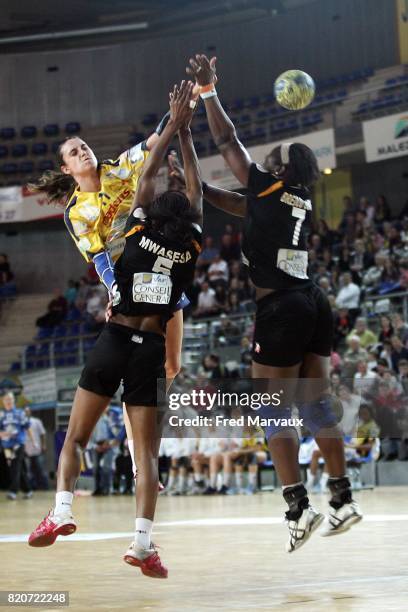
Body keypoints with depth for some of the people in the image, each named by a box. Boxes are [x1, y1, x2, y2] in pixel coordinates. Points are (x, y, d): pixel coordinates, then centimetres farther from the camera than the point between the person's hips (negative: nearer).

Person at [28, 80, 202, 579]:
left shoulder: (138, 233, 1)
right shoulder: (190, 247, 3)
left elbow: (148, 175, 11)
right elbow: (195, 190, 16)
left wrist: (174, 125, 19)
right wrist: (186, 132, 22)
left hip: (114, 339, -1)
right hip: (151, 350, 1)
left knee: (75, 436, 8)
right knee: (147, 450, 1)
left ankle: (62, 511, -12)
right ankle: (142, 543, -11)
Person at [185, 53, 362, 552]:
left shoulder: (269, 189, -5)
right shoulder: (301, 202, 14)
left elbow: (227, 142, 0)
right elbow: (246, 208, 29)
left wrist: (207, 91, 7)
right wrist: (201, 189, 33)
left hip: (280, 310, -7)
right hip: (313, 304, 7)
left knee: (275, 413, -2)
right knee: (317, 406, 13)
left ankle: (298, 510, -7)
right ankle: (342, 500, 15)